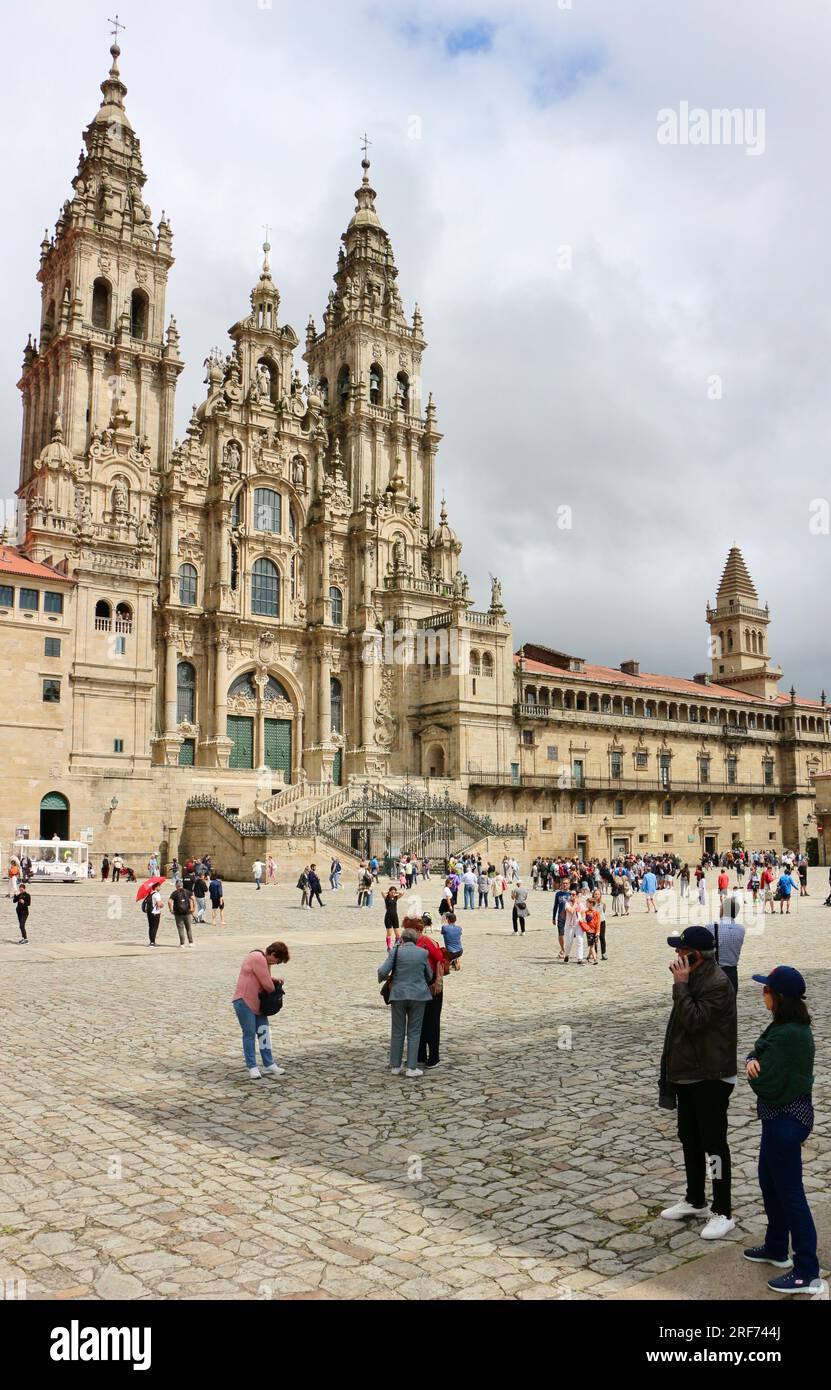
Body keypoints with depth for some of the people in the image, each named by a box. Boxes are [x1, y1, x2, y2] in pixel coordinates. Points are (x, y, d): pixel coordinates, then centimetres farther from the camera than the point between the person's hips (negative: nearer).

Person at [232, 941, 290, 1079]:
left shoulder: (265, 960, 12)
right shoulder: (258, 958, -21)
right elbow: (267, 985, -20)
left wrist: (275, 981, 2)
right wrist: (274, 992, 0)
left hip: (258, 1002, 10)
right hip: (244, 1001, -10)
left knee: (264, 1032, 9)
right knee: (250, 1033, -2)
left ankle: (269, 1064, 14)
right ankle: (252, 1067, 7)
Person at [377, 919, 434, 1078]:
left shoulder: (395, 951, -4)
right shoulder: (423, 953, 0)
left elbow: (383, 971, -9)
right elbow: (429, 976, 9)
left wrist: (383, 977, 14)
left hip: (398, 995, 0)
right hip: (418, 995, 0)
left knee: (397, 1031, 12)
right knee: (414, 1032, 8)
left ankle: (395, 1066, 17)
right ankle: (411, 1067, 7)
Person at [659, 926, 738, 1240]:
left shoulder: (718, 984, -21)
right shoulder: (693, 978, 9)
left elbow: (693, 1020, -29)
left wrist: (681, 985, -25)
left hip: (711, 1078, -10)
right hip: (687, 1073, 10)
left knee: (713, 1144, 0)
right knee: (689, 1139, 19)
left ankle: (723, 1213, 10)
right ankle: (694, 1200, 33)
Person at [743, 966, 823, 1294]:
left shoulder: (787, 1035, -28)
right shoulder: (789, 1026, 4)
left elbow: (764, 1083, -27)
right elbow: (757, 1053, 8)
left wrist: (753, 1071, -6)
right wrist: (753, 1061, -14)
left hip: (786, 1119, -10)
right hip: (780, 1115, 10)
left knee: (789, 1193, 0)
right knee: (769, 1181, 23)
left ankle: (807, 1273, 11)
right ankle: (776, 1248, 39)